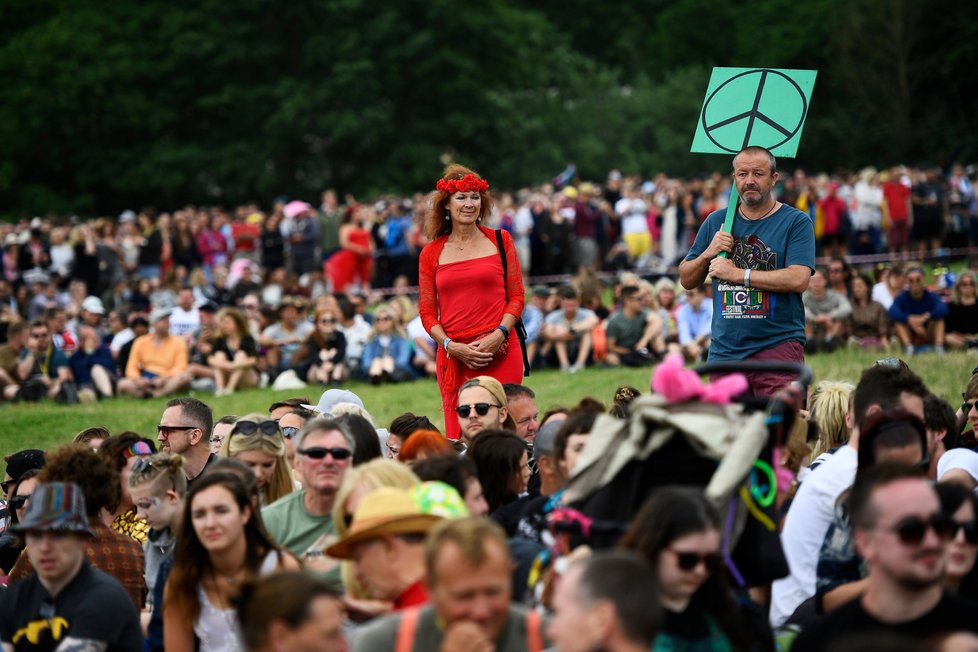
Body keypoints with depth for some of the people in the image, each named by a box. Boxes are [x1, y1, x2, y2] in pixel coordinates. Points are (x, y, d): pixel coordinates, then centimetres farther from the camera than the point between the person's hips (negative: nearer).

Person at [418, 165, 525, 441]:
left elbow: (516, 296, 7)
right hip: (454, 357, 1)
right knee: (458, 437, -3)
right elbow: (427, 312, 9)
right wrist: (451, 346, -7)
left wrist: (499, 335, -9)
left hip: (500, 354, -1)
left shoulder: (500, 241, 9)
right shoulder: (432, 253, 9)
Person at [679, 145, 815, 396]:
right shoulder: (716, 222, 14)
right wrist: (708, 254, -4)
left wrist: (736, 274, -10)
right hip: (725, 351, 5)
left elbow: (798, 279, -14)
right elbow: (686, 280, 17)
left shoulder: (796, 222, -1)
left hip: (778, 345, -4)